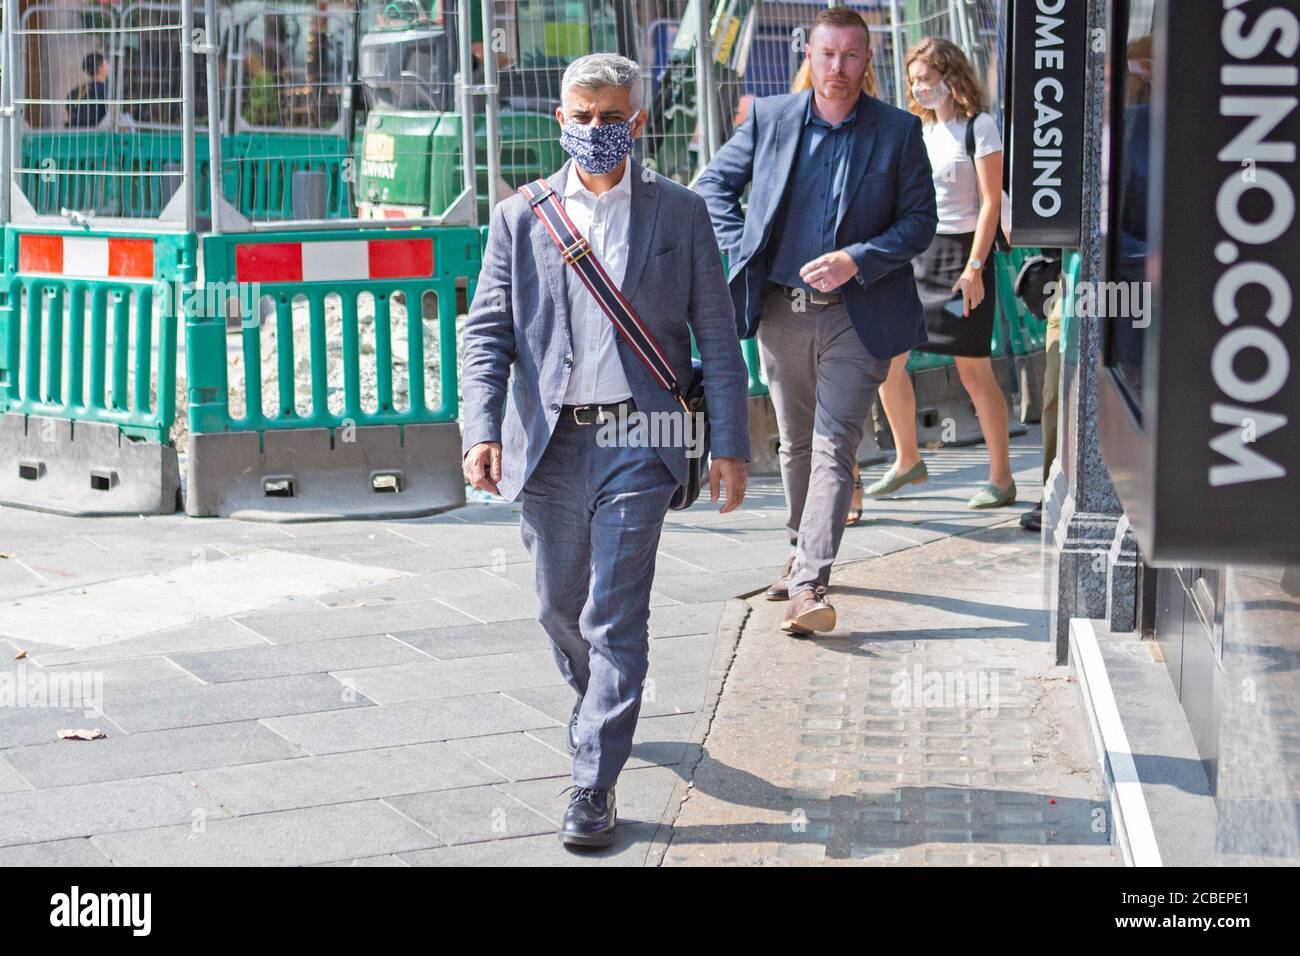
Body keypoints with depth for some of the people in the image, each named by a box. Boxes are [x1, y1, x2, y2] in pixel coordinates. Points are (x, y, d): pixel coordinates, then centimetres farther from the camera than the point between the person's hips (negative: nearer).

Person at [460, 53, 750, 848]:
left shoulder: (681, 213, 5)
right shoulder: (520, 216, 9)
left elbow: (717, 336, 5)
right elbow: (487, 333, 4)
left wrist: (730, 444, -1)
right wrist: (482, 430, -9)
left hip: (638, 438, -3)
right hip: (548, 443, 3)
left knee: (615, 618, -7)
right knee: (561, 608, 15)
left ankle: (594, 788, -3)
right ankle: (600, 706, 43)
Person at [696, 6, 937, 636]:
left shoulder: (898, 131, -2)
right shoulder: (770, 119, 3)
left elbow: (921, 219, -1)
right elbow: (713, 184, 14)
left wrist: (857, 261, -15)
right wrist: (741, 252, 0)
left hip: (856, 317, -3)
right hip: (781, 311, 3)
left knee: (834, 448, -10)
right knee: (795, 443, 16)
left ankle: (809, 587, -17)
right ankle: (801, 554, 35)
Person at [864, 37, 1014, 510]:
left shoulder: (978, 126, -7)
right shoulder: (919, 130, 13)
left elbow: (990, 201, -12)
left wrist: (974, 268, -18)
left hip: (961, 252, -7)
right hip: (915, 252, 7)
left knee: (973, 370, -5)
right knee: (886, 356, 4)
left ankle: (1001, 479, 4)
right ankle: (907, 462, 20)